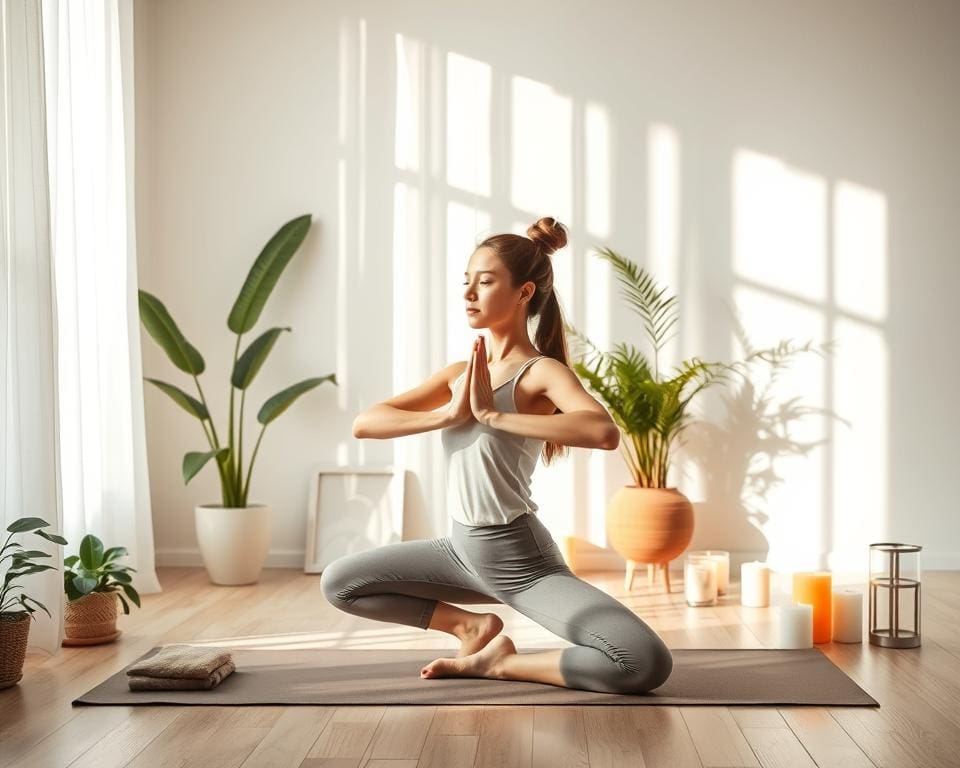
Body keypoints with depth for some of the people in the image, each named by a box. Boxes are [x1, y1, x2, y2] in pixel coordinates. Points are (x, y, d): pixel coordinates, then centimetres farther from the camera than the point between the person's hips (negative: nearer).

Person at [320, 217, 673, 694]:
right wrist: (447, 414, -20)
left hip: (525, 561, -6)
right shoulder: (458, 374, 4)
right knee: (337, 583, 11)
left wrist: (492, 415, -30)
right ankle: (472, 626, 15)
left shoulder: (541, 371, -15)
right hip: (463, 550, 6)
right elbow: (364, 423, -5)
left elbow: (604, 432, -37)